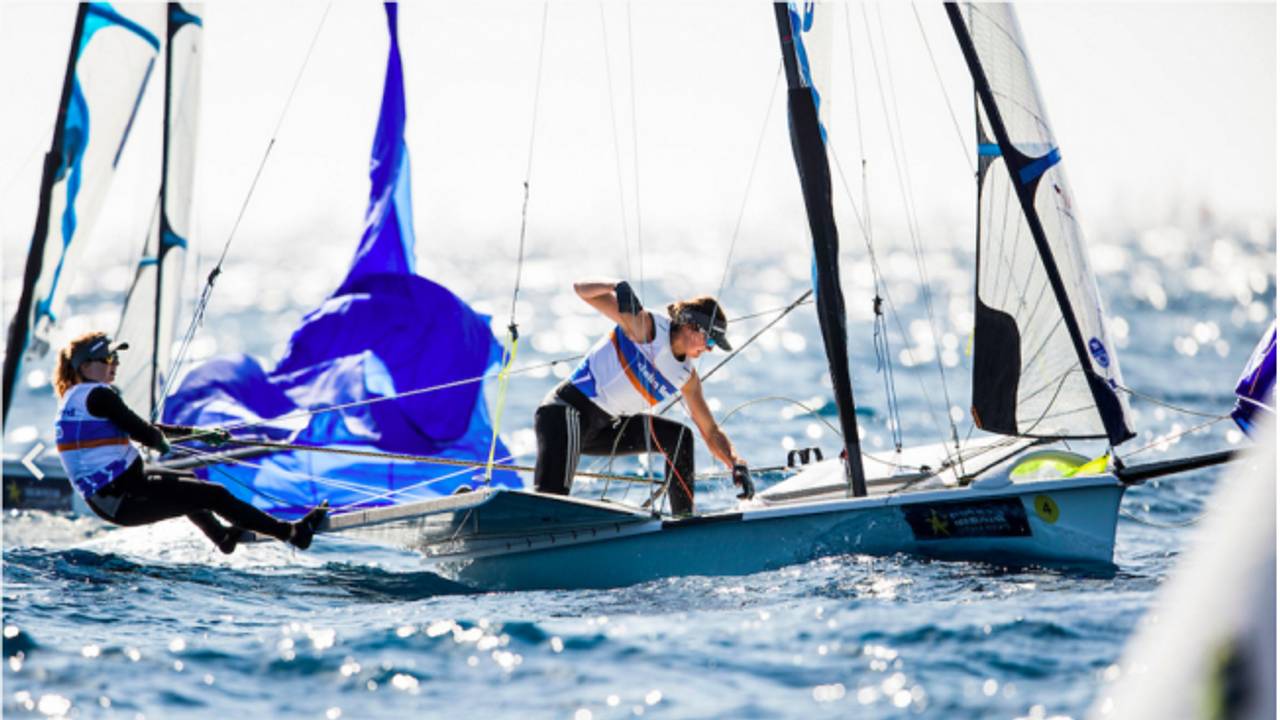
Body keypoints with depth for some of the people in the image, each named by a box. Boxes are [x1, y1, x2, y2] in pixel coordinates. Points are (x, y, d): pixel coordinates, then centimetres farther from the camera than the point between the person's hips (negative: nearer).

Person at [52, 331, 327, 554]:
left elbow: (131, 428, 20)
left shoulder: (72, 398, 15)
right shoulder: (98, 395, -15)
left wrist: (197, 432, 21)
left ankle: (222, 536, 44)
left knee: (185, 484, 33)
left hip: (103, 501, 10)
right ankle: (290, 532, -2)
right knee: (215, 495, -5)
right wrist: (163, 442, 12)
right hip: (126, 500, -10)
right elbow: (141, 432, -14)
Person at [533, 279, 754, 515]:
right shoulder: (646, 326, -12)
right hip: (567, 409, -8)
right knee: (552, 494, -28)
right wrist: (618, 287, -36)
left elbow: (711, 432, 11)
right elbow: (582, 289, -16)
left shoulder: (687, 376, 7)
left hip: (605, 428, 8)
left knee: (678, 436, 8)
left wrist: (736, 462, -7)